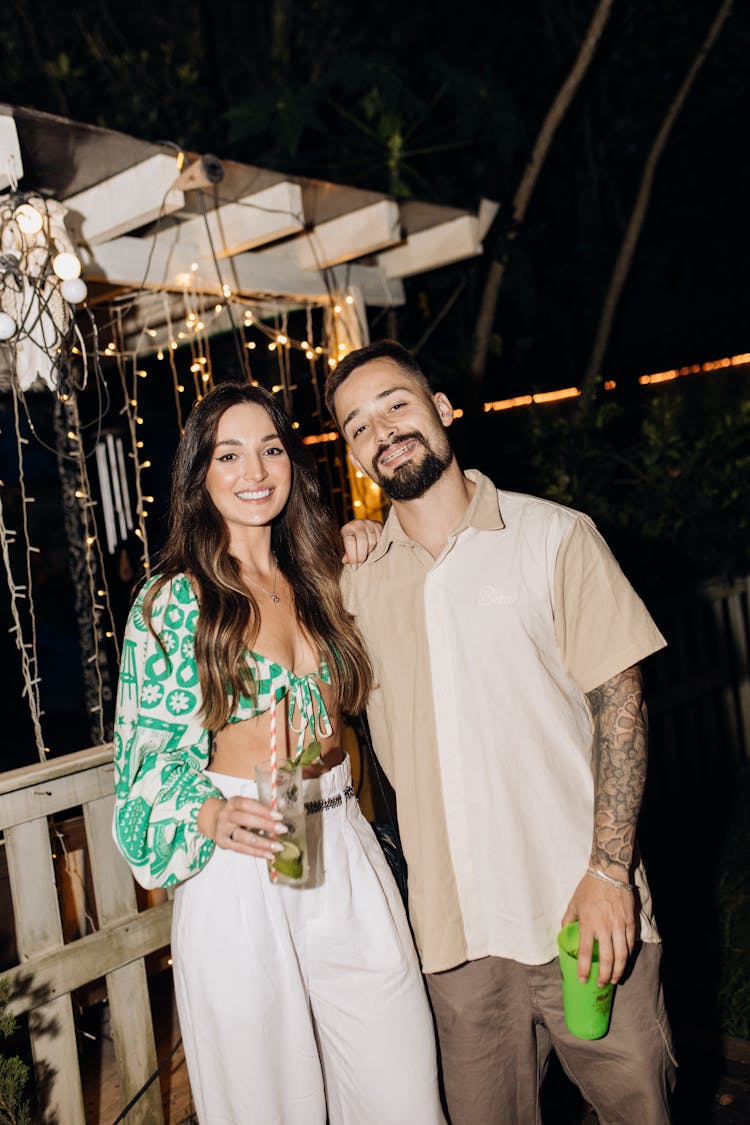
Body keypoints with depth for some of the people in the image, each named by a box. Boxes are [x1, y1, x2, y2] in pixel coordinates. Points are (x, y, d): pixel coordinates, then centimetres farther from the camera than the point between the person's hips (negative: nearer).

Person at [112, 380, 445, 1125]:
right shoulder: (171, 601, -6)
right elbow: (150, 755, -5)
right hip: (238, 874, -4)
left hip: (344, 851, 5)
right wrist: (212, 815, -25)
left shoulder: (316, 579, 8)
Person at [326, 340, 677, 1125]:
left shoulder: (555, 536, -3)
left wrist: (610, 868, -12)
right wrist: (328, 579, 2)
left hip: (582, 909, -2)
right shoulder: (358, 574, 6)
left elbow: (618, 700, -5)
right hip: (456, 930, 3)